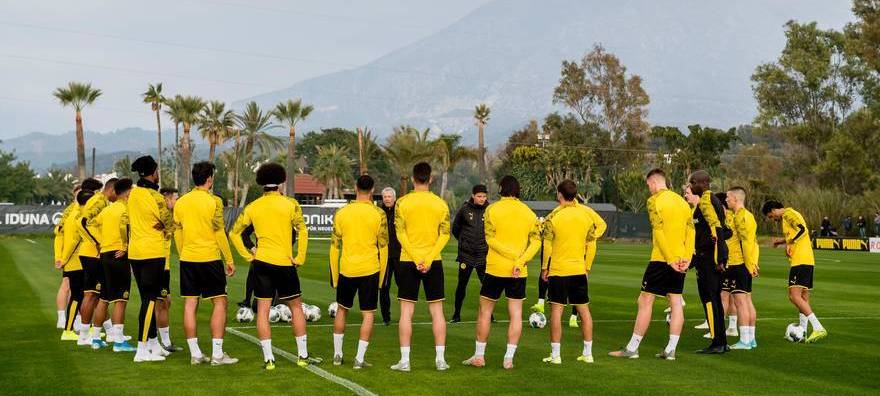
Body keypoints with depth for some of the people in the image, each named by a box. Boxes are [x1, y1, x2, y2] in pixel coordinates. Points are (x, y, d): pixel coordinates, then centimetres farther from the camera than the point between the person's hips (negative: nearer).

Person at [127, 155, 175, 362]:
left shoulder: (132, 194, 6)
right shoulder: (155, 197, -16)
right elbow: (170, 224, -7)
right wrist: (165, 235, 12)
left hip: (134, 252, 7)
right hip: (153, 252, -7)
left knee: (147, 298, 15)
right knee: (150, 300, -5)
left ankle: (153, 343, 24)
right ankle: (142, 350, -6)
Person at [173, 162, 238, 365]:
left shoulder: (180, 202, 7)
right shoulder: (213, 201, -8)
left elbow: (177, 233, 11)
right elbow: (220, 233, -8)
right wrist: (229, 260, -1)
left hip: (187, 259, 5)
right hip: (209, 258, -5)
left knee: (190, 304, 6)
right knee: (219, 302, 3)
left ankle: (195, 354, 9)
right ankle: (217, 354, -1)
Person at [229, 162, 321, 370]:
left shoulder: (252, 207, 6)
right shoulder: (290, 204, -4)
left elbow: (234, 233, 9)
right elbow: (302, 231, -10)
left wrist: (247, 255, 12)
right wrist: (300, 258, -2)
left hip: (261, 262, 2)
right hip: (285, 263, -2)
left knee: (262, 310, 5)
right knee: (296, 308, 11)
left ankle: (268, 359, 4)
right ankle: (303, 355, 14)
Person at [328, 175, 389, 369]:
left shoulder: (341, 213, 0)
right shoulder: (378, 214, -4)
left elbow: (334, 245, 3)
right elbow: (383, 247, 0)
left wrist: (334, 274, 11)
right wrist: (382, 275, 9)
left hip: (346, 269, 2)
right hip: (370, 269, -2)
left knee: (342, 309, 18)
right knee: (368, 314, 5)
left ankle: (337, 354, 23)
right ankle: (360, 358, 1)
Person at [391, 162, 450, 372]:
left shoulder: (402, 202, -3)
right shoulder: (440, 203, 2)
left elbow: (401, 234, -9)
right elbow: (444, 235, -4)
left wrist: (416, 260, -10)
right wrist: (429, 260, -9)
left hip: (408, 262, -1)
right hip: (434, 262, 2)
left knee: (406, 312, 3)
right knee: (437, 311, 8)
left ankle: (404, 361, 2)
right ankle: (440, 359, 8)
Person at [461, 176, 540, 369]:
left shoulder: (492, 209, -4)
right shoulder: (529, 212, 5)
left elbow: (490, 239, -12)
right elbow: (536, 240, -3)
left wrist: (514, 257, -12)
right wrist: (520, 261, -11)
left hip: (495, 269, -2)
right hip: (520, 272, 2)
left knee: (485, 311, 10)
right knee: (516, 314, 7)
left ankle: (479, 356, 14)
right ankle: (509, 358, 5)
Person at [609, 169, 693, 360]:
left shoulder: (654, 201, -7)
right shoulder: (682, 201, 13)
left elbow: (659, 232, -16)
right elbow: (691, 231, 7)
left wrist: (670, 260, -16)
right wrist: (687, 258, 0)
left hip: (661, 259, -6)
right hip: (680, 261, 7)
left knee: (645, 301, 0)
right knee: (676, 302, 7)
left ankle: (632, 348, 4)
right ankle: (670, 350, 8)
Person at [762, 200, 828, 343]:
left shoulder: (788, 213, -6)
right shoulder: (788, 215, 23)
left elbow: (802, 229, -20)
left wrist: (789, 243, -13)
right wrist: (783, 240, 35)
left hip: (800, 260, -10)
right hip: (808, 261, 10)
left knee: (794, 296, -16)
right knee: (803, 298, 11)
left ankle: (818, 328, -21)